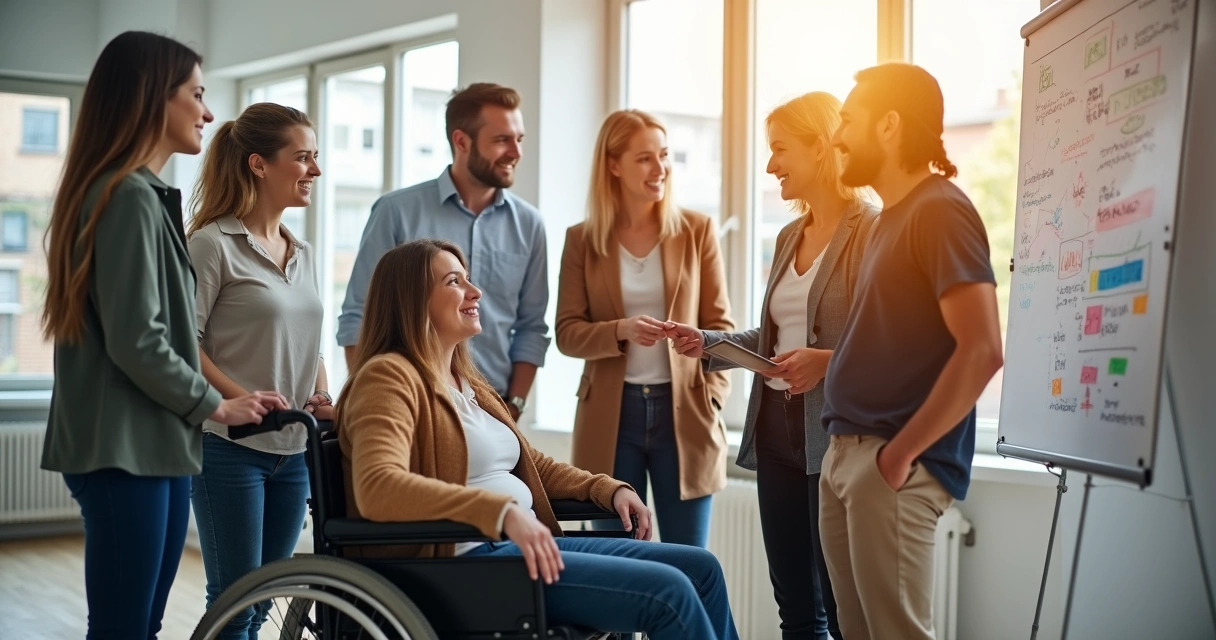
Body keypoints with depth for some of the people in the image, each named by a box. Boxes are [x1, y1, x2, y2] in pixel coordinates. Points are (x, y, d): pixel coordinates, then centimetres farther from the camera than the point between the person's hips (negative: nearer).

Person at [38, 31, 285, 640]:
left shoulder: (141, 194, 17)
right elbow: (137, 341, -20)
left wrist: (201, 404, 14)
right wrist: (213, 405, -7)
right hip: (124, 450, -10)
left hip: (151, 446, 10)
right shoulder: (130, 196, -14)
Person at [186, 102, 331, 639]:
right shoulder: (213, 243, -9)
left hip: (293, 451, 7)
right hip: (230, 447, -7)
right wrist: (241, 400, -22)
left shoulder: (302, 253, 13)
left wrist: (324, 399, 3)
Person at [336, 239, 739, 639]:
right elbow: (377, 488, -27)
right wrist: (503, 512, -34)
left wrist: (608, 489, 12)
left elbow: (529, 464, 29)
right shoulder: (390, 377, -9)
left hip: (524, 544, 10)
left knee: (699, 567, 3)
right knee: (667, 592, -18)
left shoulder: (465, 381, 19)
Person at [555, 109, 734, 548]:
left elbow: (720, 324, 5)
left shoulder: (697, 231, 3)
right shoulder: (582, 239, 4)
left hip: (683, 411, 0)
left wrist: (712, 394, -8)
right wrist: (620, 331, -18)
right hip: (610, 416, 0)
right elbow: (567, 333, 1)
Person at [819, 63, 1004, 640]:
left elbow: (982, 351, -21)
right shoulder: (891, 216, 18)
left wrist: (902, 451, -19)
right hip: (844, 453, 9)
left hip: (894, 463, -9)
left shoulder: (939, 211, -12)